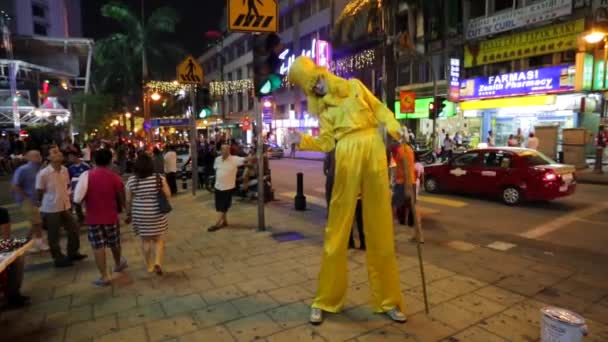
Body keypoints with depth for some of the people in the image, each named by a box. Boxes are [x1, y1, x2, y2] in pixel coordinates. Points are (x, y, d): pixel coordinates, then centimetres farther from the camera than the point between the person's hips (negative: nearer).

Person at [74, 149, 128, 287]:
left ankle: (104, 276, 8)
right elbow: (121, 198, -5)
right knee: (114, 243, 19)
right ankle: (118, 264, 42)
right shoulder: (114, 177, -11)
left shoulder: (86, 176, -4)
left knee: (98, 246, 6)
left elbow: (80, 198, 1)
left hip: (93, 217, 1)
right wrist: (119, 208, 15)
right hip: (111, 216, 0)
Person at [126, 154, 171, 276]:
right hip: (157, 215, -1)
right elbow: (168, 195, -5)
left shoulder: (131, 181, -6)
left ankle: (149, 266, 26)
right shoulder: (159, 178, -10)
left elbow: (128, 201, 0)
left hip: (140, 215, 1)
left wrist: (128, 214, 14)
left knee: (145, 240, 16)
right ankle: (158, 262, -3)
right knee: (159, 239, 13)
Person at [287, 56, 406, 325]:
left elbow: (379, 109, 16)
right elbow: (326, 142, 5)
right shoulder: (322, 109, 16)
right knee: (337, 230, -1)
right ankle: (326, 300, 13)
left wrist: (394, 128, -1)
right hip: (347, 155, 0)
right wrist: (303, 141, -11)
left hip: (374, 149, 0)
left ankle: (388, 299, 17)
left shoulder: (355, 86, 17)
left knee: (380, 228, 4)